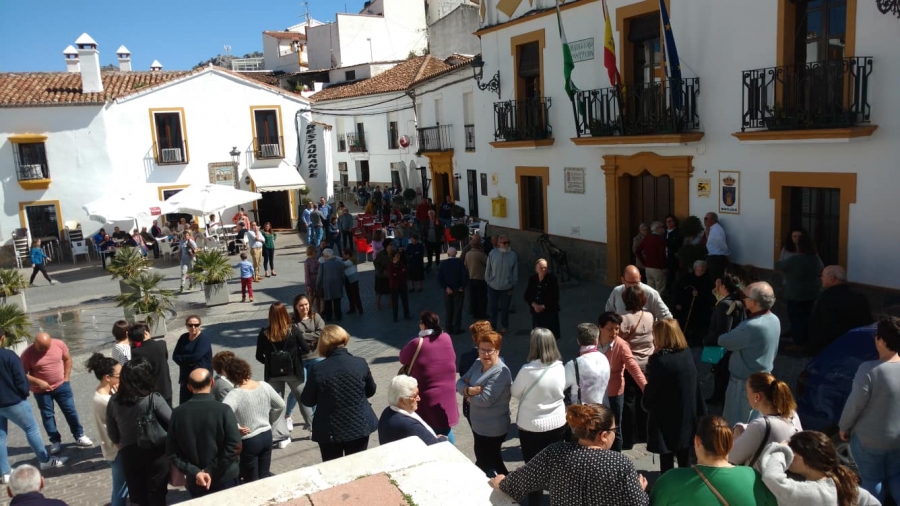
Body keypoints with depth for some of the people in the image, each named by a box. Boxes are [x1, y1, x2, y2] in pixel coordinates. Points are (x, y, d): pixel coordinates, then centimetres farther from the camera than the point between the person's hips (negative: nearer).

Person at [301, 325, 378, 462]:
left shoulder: (317, 369, -16)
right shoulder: (360, 363, -10)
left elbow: (307, 401, -4)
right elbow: (371, 391, 5)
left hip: (329, 431, -1)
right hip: (359, 427, 1)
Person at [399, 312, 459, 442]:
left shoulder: (418, 343, -19)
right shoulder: (447, 338, -3)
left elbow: (403, 358, -4)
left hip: (427, 398, -5)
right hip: (447, 396, 5)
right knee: (445, 429, 22)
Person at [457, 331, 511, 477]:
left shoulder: (500, 373, -23)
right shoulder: (477, 364, 3)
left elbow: (485, 399, -29)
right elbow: (460, 382, 2)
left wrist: (468, 396, -10)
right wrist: (469, 390, -20)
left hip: (492, 429, -8)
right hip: (478, 425, 8)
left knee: (484, 467, 7)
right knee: (494, 462, 24)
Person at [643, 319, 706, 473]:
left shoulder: (659, 360, -22)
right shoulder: (687, 354, -2)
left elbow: (650, 391, -14)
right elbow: (695, 385, 6)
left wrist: (646, 404, 2)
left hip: (666, 418, -7)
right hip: (687, 415, 7)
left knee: (666, 459, 6)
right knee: (684, 460, 20)